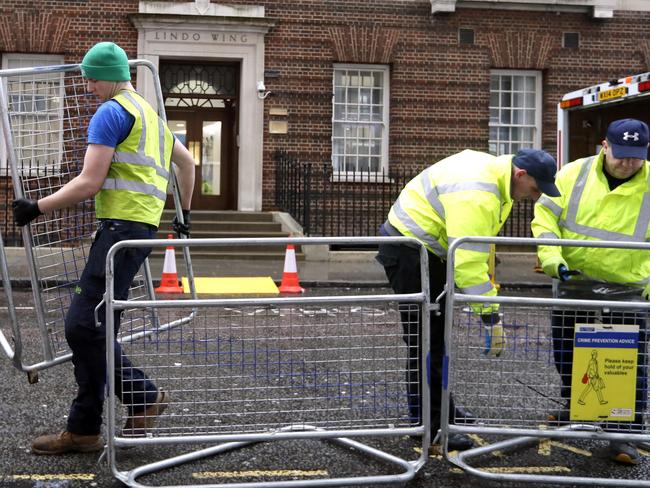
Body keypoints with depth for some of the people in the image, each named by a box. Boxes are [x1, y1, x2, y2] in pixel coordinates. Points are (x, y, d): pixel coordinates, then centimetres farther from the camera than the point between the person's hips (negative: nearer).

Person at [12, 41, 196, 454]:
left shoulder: (111, 113, -6)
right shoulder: (150, 112, 24)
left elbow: (89, 183, -13)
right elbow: (187, 161, 34)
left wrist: (38, 208, -5)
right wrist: (185, 212, 42)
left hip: (122, 226, -10)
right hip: (143, 227, 10)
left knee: (85, 326, -10)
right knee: (89, 327, 8)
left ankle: (144, 397, -1)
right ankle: (84, 430, 10)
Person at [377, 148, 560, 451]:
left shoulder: (492, 173, 2)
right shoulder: (475, 196, -31)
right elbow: (469, 263, -34)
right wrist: (491, 317, -32)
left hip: (427, 249, 11)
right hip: (407, 251, -11)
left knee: (438, 334, 20)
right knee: (425, 341, -9)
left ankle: (441, 408, 33)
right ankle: (428, 425, -2)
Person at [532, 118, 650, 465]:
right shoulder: (574, 175, -5)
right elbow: (545, 218, -4)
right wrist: (553, 261, -17)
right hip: (573, 287, 2)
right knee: (568, 356, 17)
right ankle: (573, 409, 40)